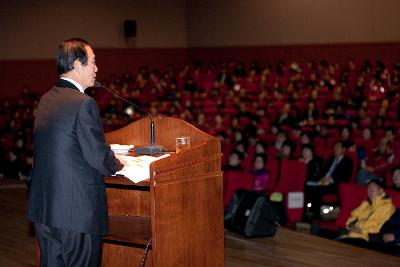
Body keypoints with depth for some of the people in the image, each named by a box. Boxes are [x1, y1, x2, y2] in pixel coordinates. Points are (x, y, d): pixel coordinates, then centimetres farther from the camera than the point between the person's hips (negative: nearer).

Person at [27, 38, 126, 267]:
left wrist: (109, 158, 16)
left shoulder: (46, 100, 9)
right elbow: (99, 157, -15)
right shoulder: (84, 103, -15)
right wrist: (117, 164, 7)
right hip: (77, 212, -8)